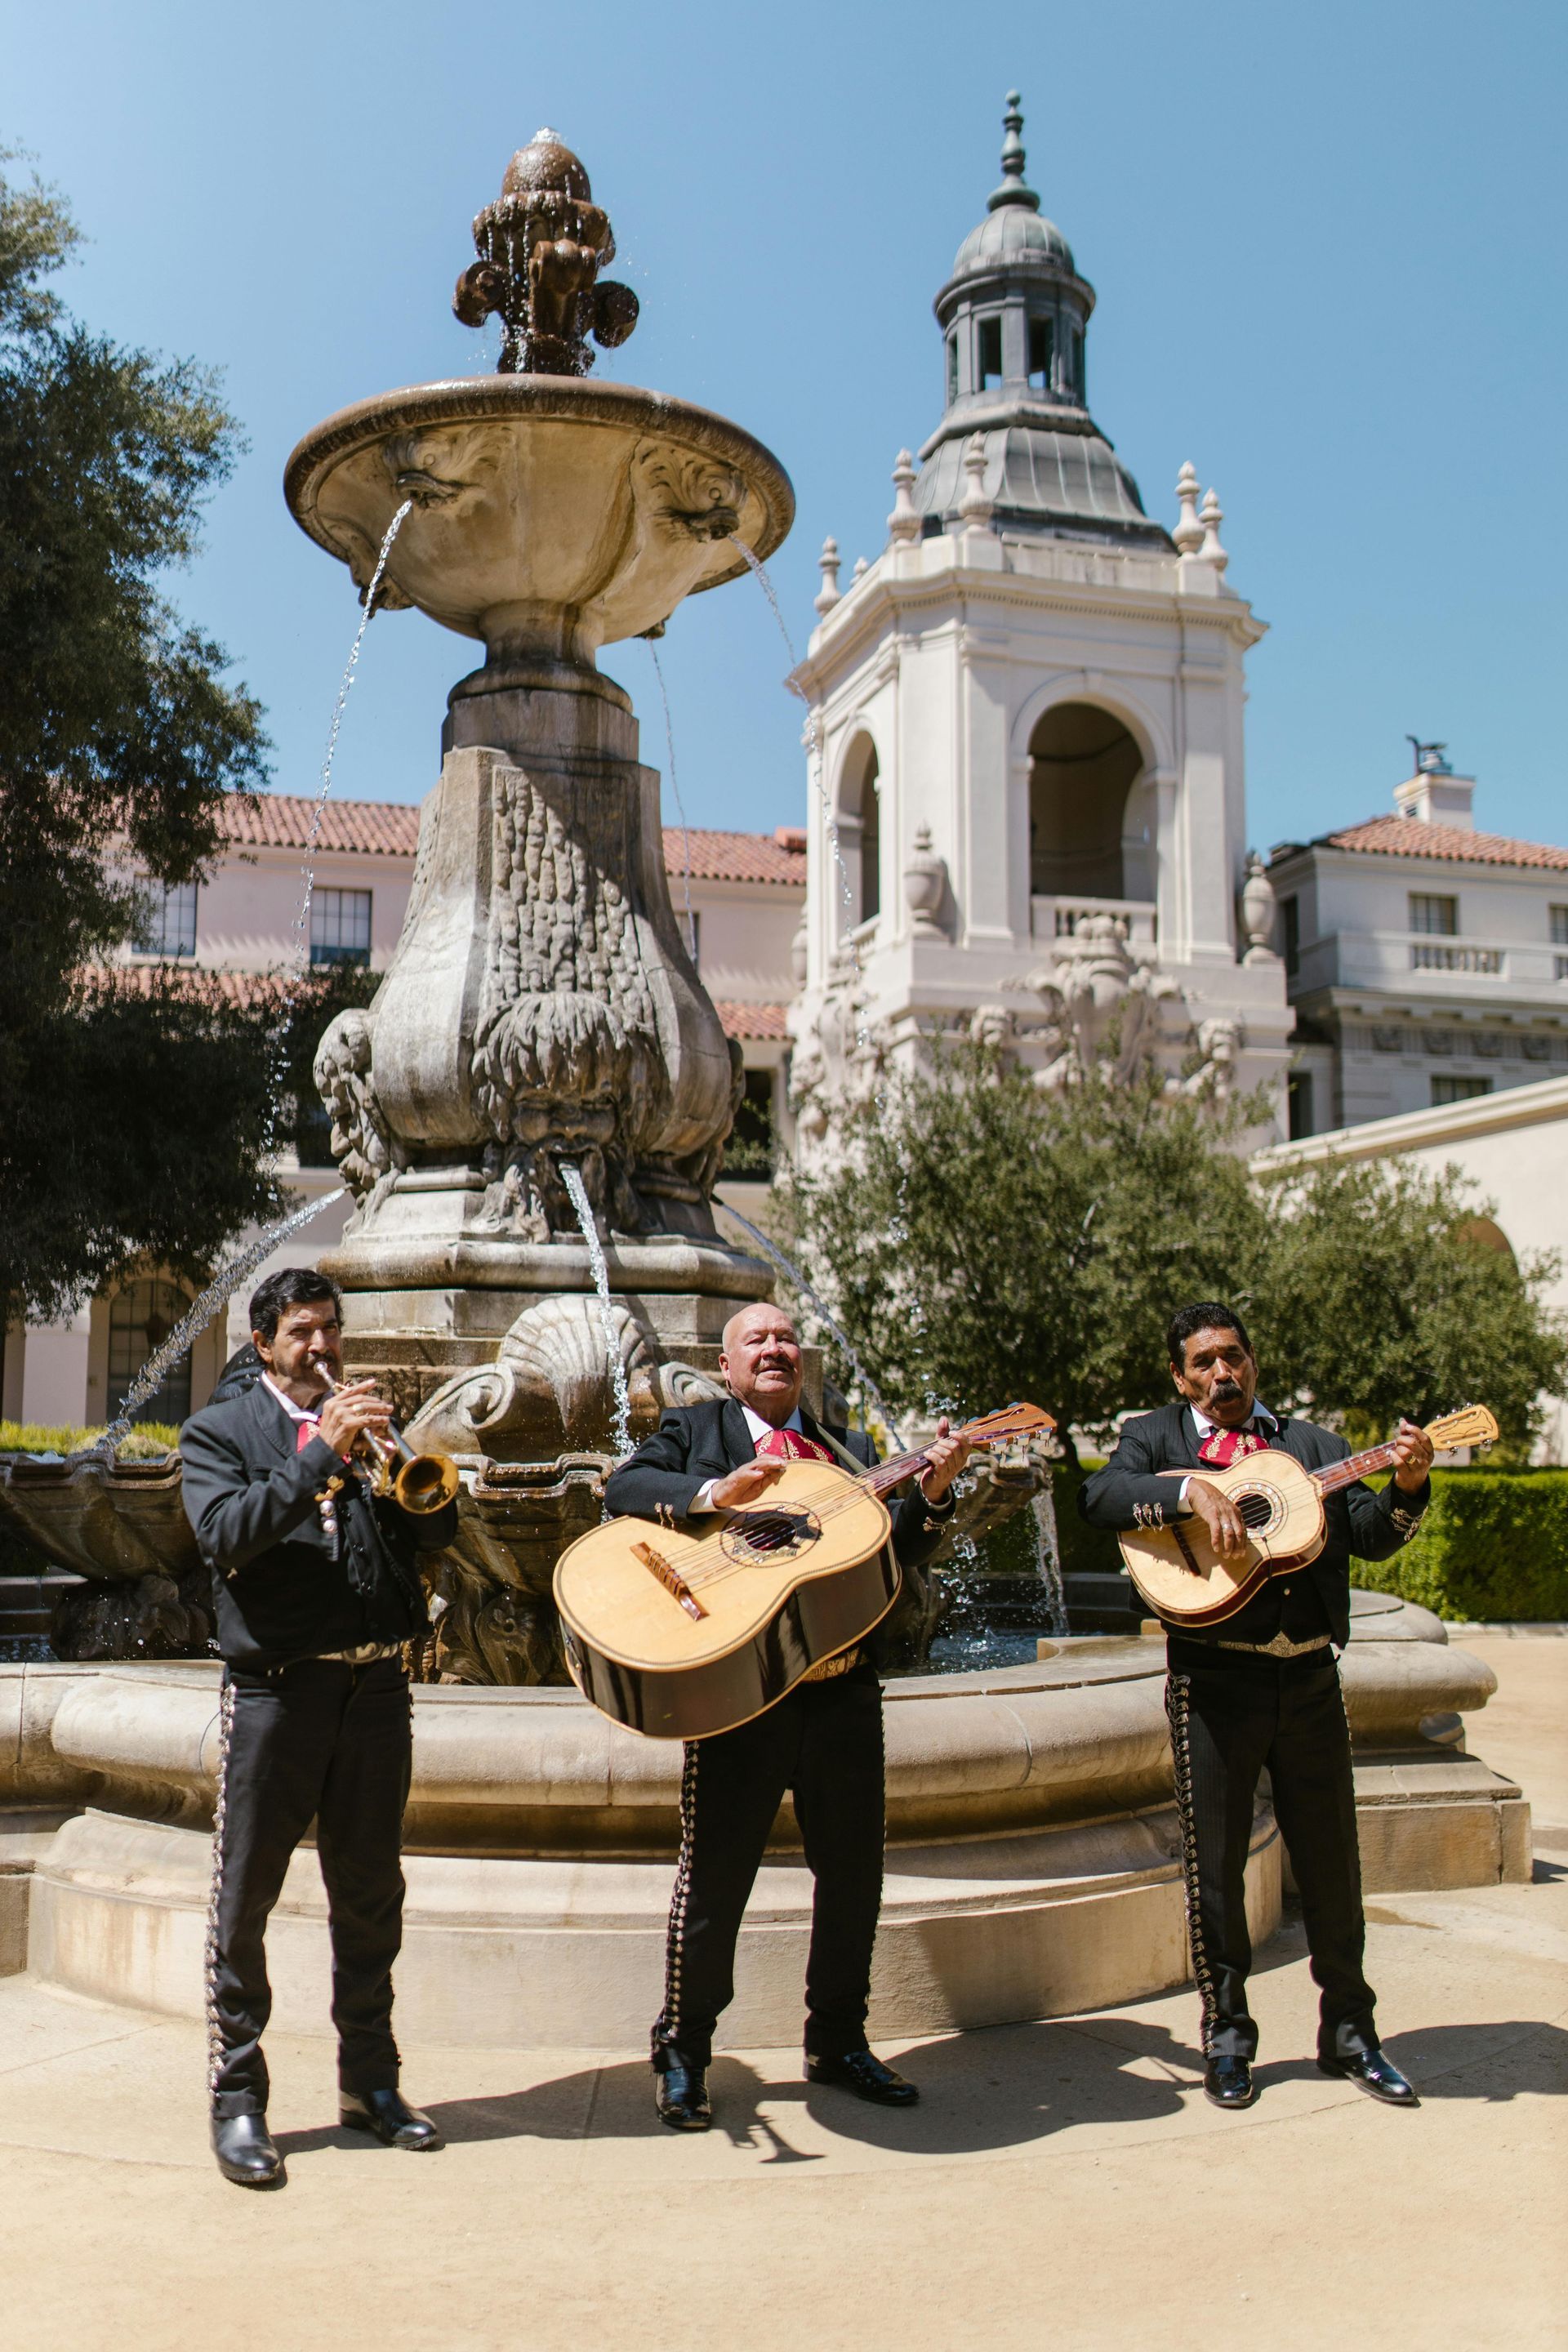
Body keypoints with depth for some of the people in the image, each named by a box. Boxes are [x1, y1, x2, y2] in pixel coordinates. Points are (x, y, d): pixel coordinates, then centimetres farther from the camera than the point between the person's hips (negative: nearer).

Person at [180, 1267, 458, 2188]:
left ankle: (369, 2082, 25)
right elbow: (225, 1534, -14)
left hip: (375, 1685, 4)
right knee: (245, 1902, 1)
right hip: (277, 1689, -4)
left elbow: (439, 1531, 7)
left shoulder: (369, 1425, 15)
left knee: (371, 1896, 12)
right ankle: (237, 2100, 14)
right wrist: (321, 1453, -21)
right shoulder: (219, 1432, 4)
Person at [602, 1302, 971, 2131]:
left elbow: (893, 1557, 11)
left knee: (854, 1871, 12)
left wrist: (931, 1491, -5)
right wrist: (716, 1491, -24)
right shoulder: (694, 1428, 7)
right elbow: (624, 1487, -10)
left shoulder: (848, 1448, 17)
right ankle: (682, 2050, 18)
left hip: (844, 1689, 4)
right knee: (714, 1873, 0)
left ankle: (837, 2040, 30)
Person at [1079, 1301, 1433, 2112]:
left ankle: (1348, 2031, 26)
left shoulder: (1307, 1440, 14)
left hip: (1310, 1675, 3)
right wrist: (1192, 1492, -24)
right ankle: (1227, 2036, 20)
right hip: (1214, 1676, -2)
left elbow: (1370, 1535, 5)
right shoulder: (1155, 1436, 7)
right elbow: (1099, 1494, -12)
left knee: (1331, 1858, 10)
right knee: (1214, 1863, 4)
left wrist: (1407, 1486, -14)